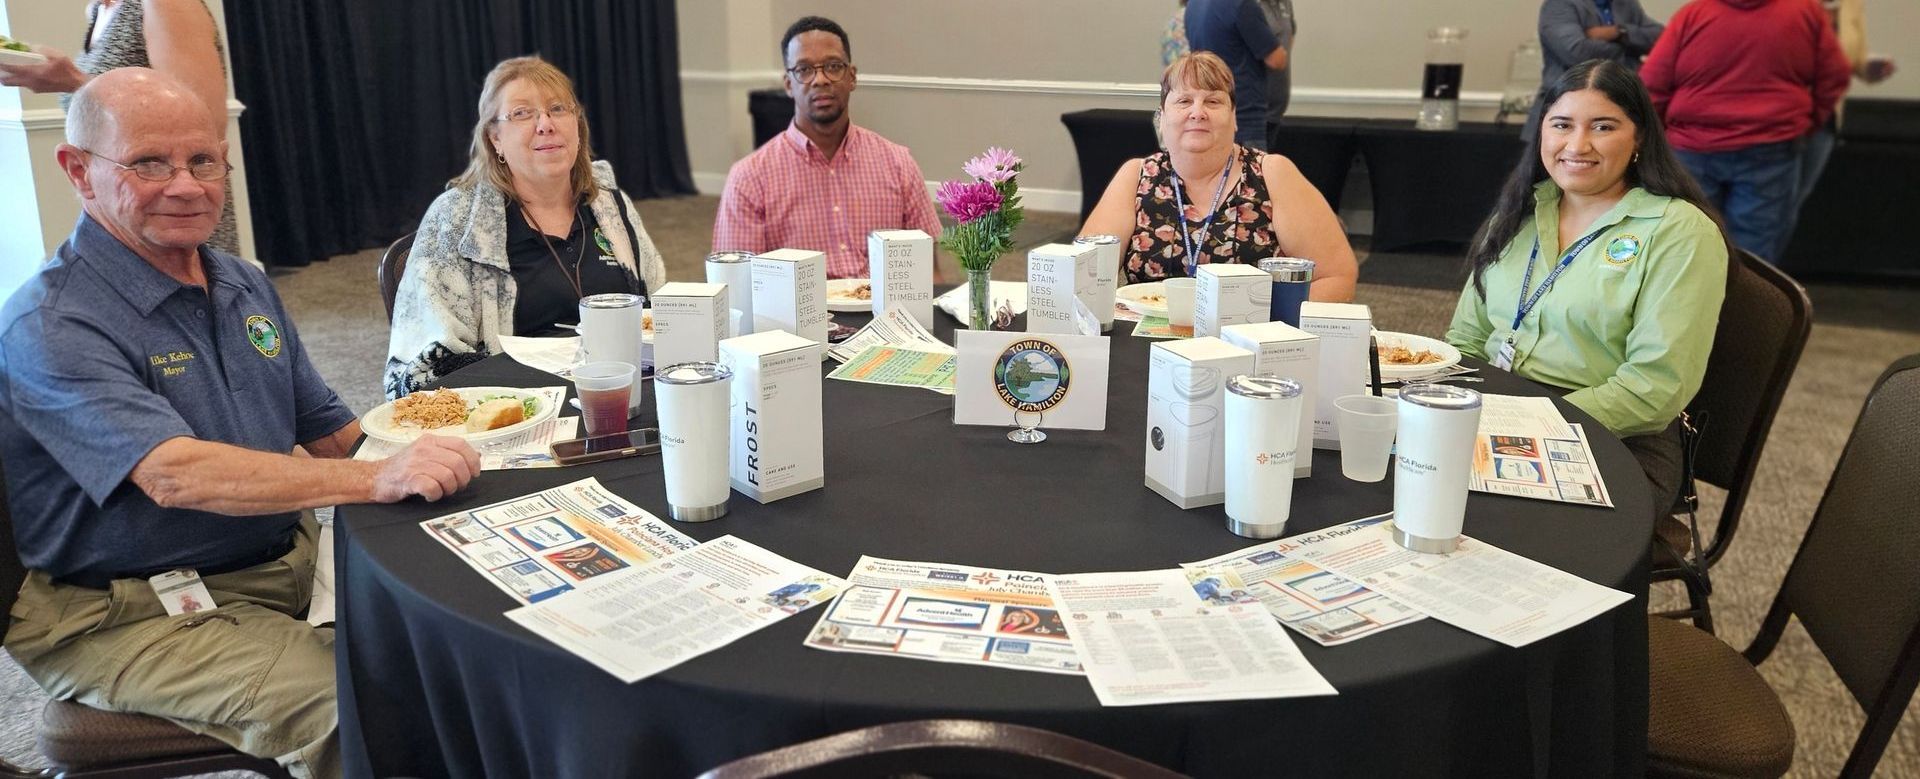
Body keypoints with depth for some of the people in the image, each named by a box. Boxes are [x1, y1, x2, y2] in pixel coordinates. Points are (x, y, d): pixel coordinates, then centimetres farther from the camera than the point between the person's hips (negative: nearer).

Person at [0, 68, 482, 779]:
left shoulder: (245, 286, 9)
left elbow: (329, 430, 13)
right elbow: (175, 475, -31)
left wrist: (414, 448, -8)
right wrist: (379, 480, -43)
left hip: (290, 552, 8)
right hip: (132, 612, -7)